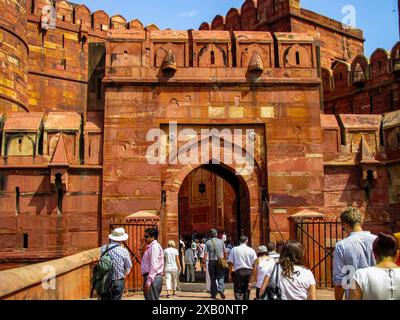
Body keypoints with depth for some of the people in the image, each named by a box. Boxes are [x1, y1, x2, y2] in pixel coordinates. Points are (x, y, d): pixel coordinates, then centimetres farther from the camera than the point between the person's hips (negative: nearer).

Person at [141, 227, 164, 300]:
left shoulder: (154, 247, -13)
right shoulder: (151, 247, 18)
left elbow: (154, 266, -21)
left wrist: (148, 281, -23)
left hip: (153, 278, -10)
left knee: (151, 298, -8)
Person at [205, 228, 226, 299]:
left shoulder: (208, 242, 0)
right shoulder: (221, 241, 2)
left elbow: (206, 253, -4)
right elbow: (225, 252, 4)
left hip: (211, 261, 0)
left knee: (213, 278, 9)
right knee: (221, 277, 4)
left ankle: (213, 294, 12)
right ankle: (220, 289, -18)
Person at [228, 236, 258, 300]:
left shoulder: (234, 249, 3)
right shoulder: (251, 250, 5)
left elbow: (230, 262, -1)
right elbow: (254, 262, -2)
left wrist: (230, 274, 4)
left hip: (238, 271, -2)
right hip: (248, 271, 2)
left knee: (238, 291, 2)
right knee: (246, 291, 14)